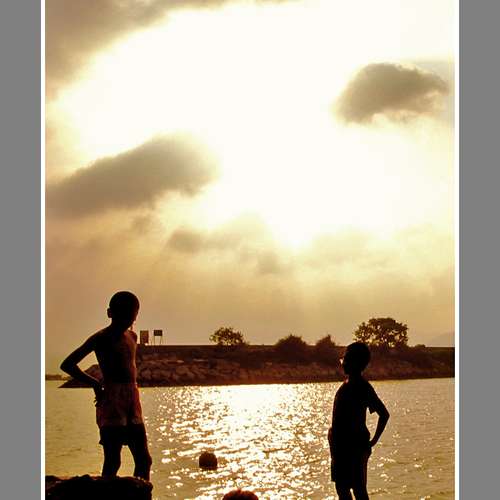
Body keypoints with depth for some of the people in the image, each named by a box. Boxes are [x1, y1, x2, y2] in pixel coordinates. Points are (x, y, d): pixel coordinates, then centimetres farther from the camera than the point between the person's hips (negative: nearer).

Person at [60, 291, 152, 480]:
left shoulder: (132, 336, 13)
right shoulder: (101, 338, -7)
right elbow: (67, 365, -11)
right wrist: (95, 383, -10)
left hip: (132, 401, 7)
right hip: (111, 401, -7)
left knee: (144, 459, 8)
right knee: (112, 461, -5)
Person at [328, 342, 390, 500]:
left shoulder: (362, 387, -15)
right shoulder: (347, 384, 13)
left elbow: (384, 414, -16)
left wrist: (372, 441, -12)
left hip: (353, 447, -10)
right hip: (341, 447, 10)